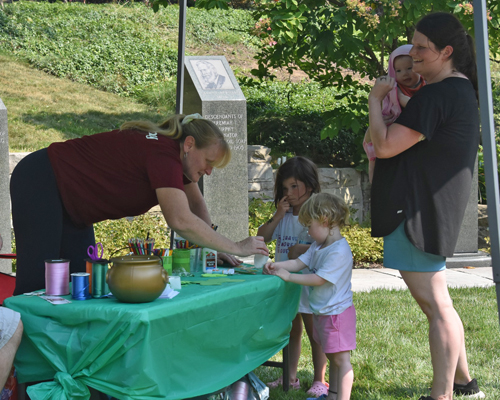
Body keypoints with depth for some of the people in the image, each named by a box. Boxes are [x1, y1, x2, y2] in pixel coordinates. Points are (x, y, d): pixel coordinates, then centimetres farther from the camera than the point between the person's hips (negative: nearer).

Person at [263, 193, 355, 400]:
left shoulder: (339, 251, -24)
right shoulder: (318, 246, 8)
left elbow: (318, 279, -25)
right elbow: (299, 262, 7)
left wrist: (288, 276, -20)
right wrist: (277, 265, -10)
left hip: (337, 313, -10)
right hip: (322, 312, 10)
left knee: (341, 358, -5)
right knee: (332, 357, 20)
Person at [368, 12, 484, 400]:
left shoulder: (436, 96, -19)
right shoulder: (460, 88, 15)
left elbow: (385, 146, -19)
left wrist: (375, 98, -6)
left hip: (420, 209, -11)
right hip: (430, 209, 11)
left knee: (436, 304, -7)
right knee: (437, 303, 19)